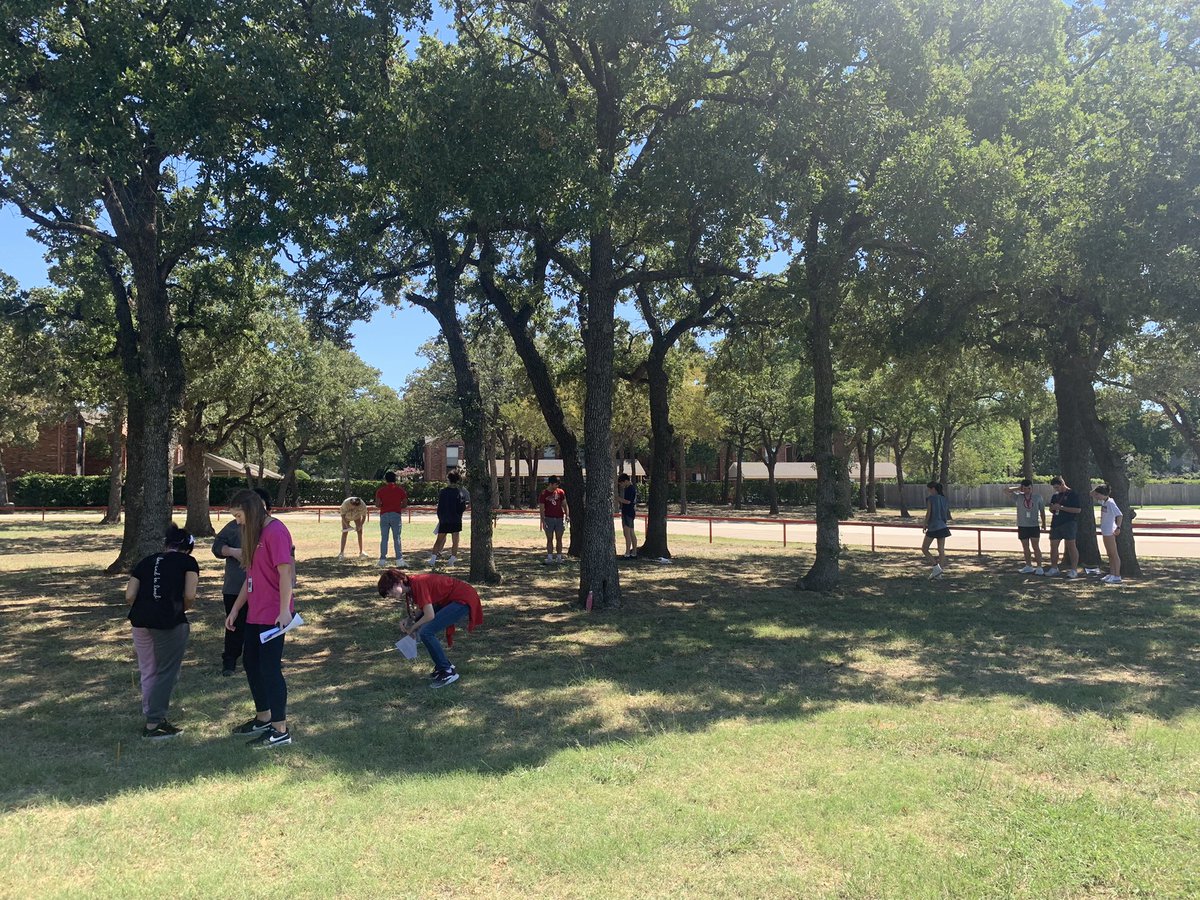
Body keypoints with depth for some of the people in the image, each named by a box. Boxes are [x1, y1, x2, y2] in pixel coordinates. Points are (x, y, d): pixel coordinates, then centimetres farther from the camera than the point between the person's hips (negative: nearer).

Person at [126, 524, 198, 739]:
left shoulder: (146, 561, 20)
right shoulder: (187, 562, 8)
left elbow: (129, 596, 10)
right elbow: (190, 596, -3)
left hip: (140, 620, 5)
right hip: (169, 621, -5)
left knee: (148, 672, 17)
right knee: (166, 673, 7)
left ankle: (154, 718, 29)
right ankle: (153, 724, 9)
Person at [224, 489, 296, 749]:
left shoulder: (275, 531, -16)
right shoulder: (254, 534, 14)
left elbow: (285, 571, -22)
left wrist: (285, 609, -27)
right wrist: (235, 610, 19)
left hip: (273, 615, -10)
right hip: (255, 613, 10)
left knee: (269, 668, -4)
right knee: (250, 663, 18)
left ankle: (280, 730, 6)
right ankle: (263, 719, 34)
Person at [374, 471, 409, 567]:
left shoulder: (381, 490, 3)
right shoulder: (400, 490, 3)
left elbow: (377, 504, -4)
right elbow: (405, 504, 1)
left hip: (384, 515, 1)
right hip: (396, 515, -1)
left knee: (384, 538, 6)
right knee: (397, 538, 0)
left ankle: (383, 559, 4)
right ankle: (399, 559, -6)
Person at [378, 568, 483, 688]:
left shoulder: (418, 584, -22)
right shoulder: (412, 585, 6)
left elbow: (429, 615, -23)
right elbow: (422, 610, 14)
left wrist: (412, 628, -8)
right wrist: (408, 620, -3)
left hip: (464, 600, -10)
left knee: (426, 632, -16)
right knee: (422, 625, 11)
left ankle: (448, 672, -4)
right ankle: (443, 665, 19)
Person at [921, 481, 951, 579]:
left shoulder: (930, 498, -8)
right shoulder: (944, 499, 9)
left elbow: (928, 513, -11)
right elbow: (946, 513, 10)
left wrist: (925, 525, 0)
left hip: (933, 527, -6)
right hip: (943, 526, 6)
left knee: (924, 549, 5)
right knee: (941, 550, 6)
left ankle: (936, 567, -8)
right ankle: (939, 573, 7)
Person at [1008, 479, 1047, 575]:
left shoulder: (1038, 497, 1)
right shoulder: (1018, 497, 1)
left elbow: (1042, 511, 9)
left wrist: (1043, 523, 10)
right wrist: (1018, 489, -3)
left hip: (1034, 526, -2)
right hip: (1022, 526, 2)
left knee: (1036, 547, -5)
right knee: (1025, 547, 10)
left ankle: (1039, 567, -3)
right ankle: (1029, 566, 20)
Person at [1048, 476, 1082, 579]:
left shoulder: (1072, 495, -5)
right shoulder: (1055, 495, 16)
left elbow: (1078, 509, -14)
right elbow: (1051, 510, 24)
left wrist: (1061, 507, -17)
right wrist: (1053, 508, -1)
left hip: (1069, 523, -7)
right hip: (1056, 523, 7)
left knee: (1071, 545, -5)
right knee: (1053, 545, 6)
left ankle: (1074, 570, -1)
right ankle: (1054, 568, 15)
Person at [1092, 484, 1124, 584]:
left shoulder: (1110, 503, -17)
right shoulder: (1103, 502, 10)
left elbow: (1119, 515, -27)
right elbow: (1092, 495, 25)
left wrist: (1118, 527, -33)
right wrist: (1095, 490, 5)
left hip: (1110, 532, -10)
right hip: (1105, 532, 10)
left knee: (1114, 554, -6)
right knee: (1110, 554, 14)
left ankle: (1117, 576, -4)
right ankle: (1111, 574, 21)